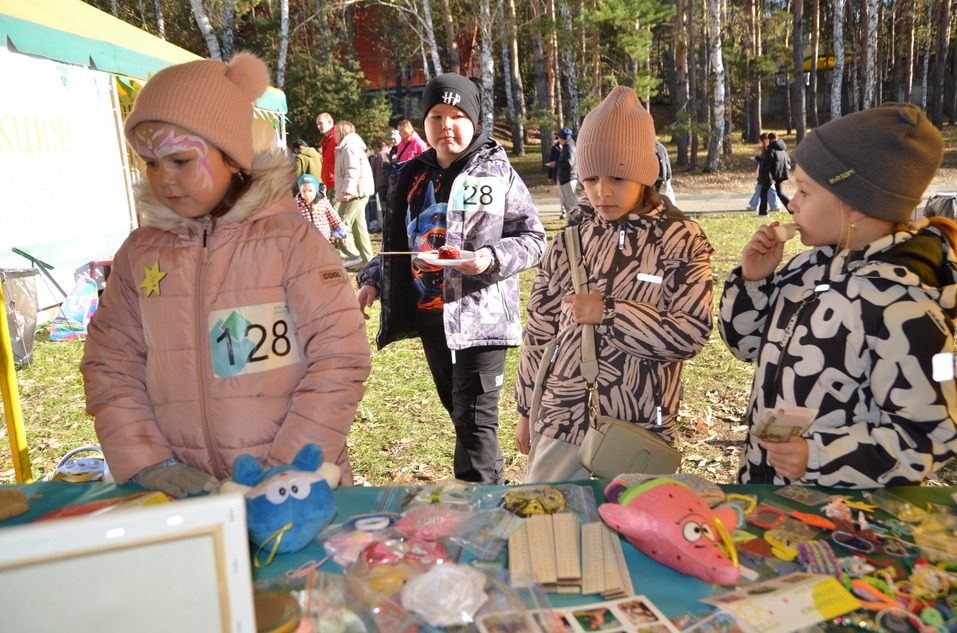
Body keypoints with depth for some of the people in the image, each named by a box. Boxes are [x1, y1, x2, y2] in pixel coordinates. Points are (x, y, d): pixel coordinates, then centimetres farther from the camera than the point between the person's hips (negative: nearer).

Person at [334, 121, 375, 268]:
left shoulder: (350, 147, -11)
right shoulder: (346, 147, 22)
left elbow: (352, 172, -21)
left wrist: (347, 191, -24)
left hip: (355, 193, -11)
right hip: (358, 193, 11)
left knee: (342, 224, -12)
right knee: (358, 225, 11)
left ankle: (353, 255, -13)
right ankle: (366, 257, 13)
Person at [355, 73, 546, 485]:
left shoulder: (496, 172, -3)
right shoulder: (413, 176, 11)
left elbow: (533, 238, -3)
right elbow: (395, 241, 20)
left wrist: (493, 258, -20)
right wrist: (372, 281, 7)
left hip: (479, 315, -6)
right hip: (428, 313, 6)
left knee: (474, 420, -6)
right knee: (459, 414, 14)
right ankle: (492, 488, 31)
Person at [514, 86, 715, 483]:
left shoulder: (681, 239, -6)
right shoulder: (571, 236, 0)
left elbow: (693, 333, -12)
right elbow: (540, 328, 6)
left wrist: (608, 312, -19)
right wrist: (526, 410, 10)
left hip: (639, 427, -2)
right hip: (562, 417, 2)